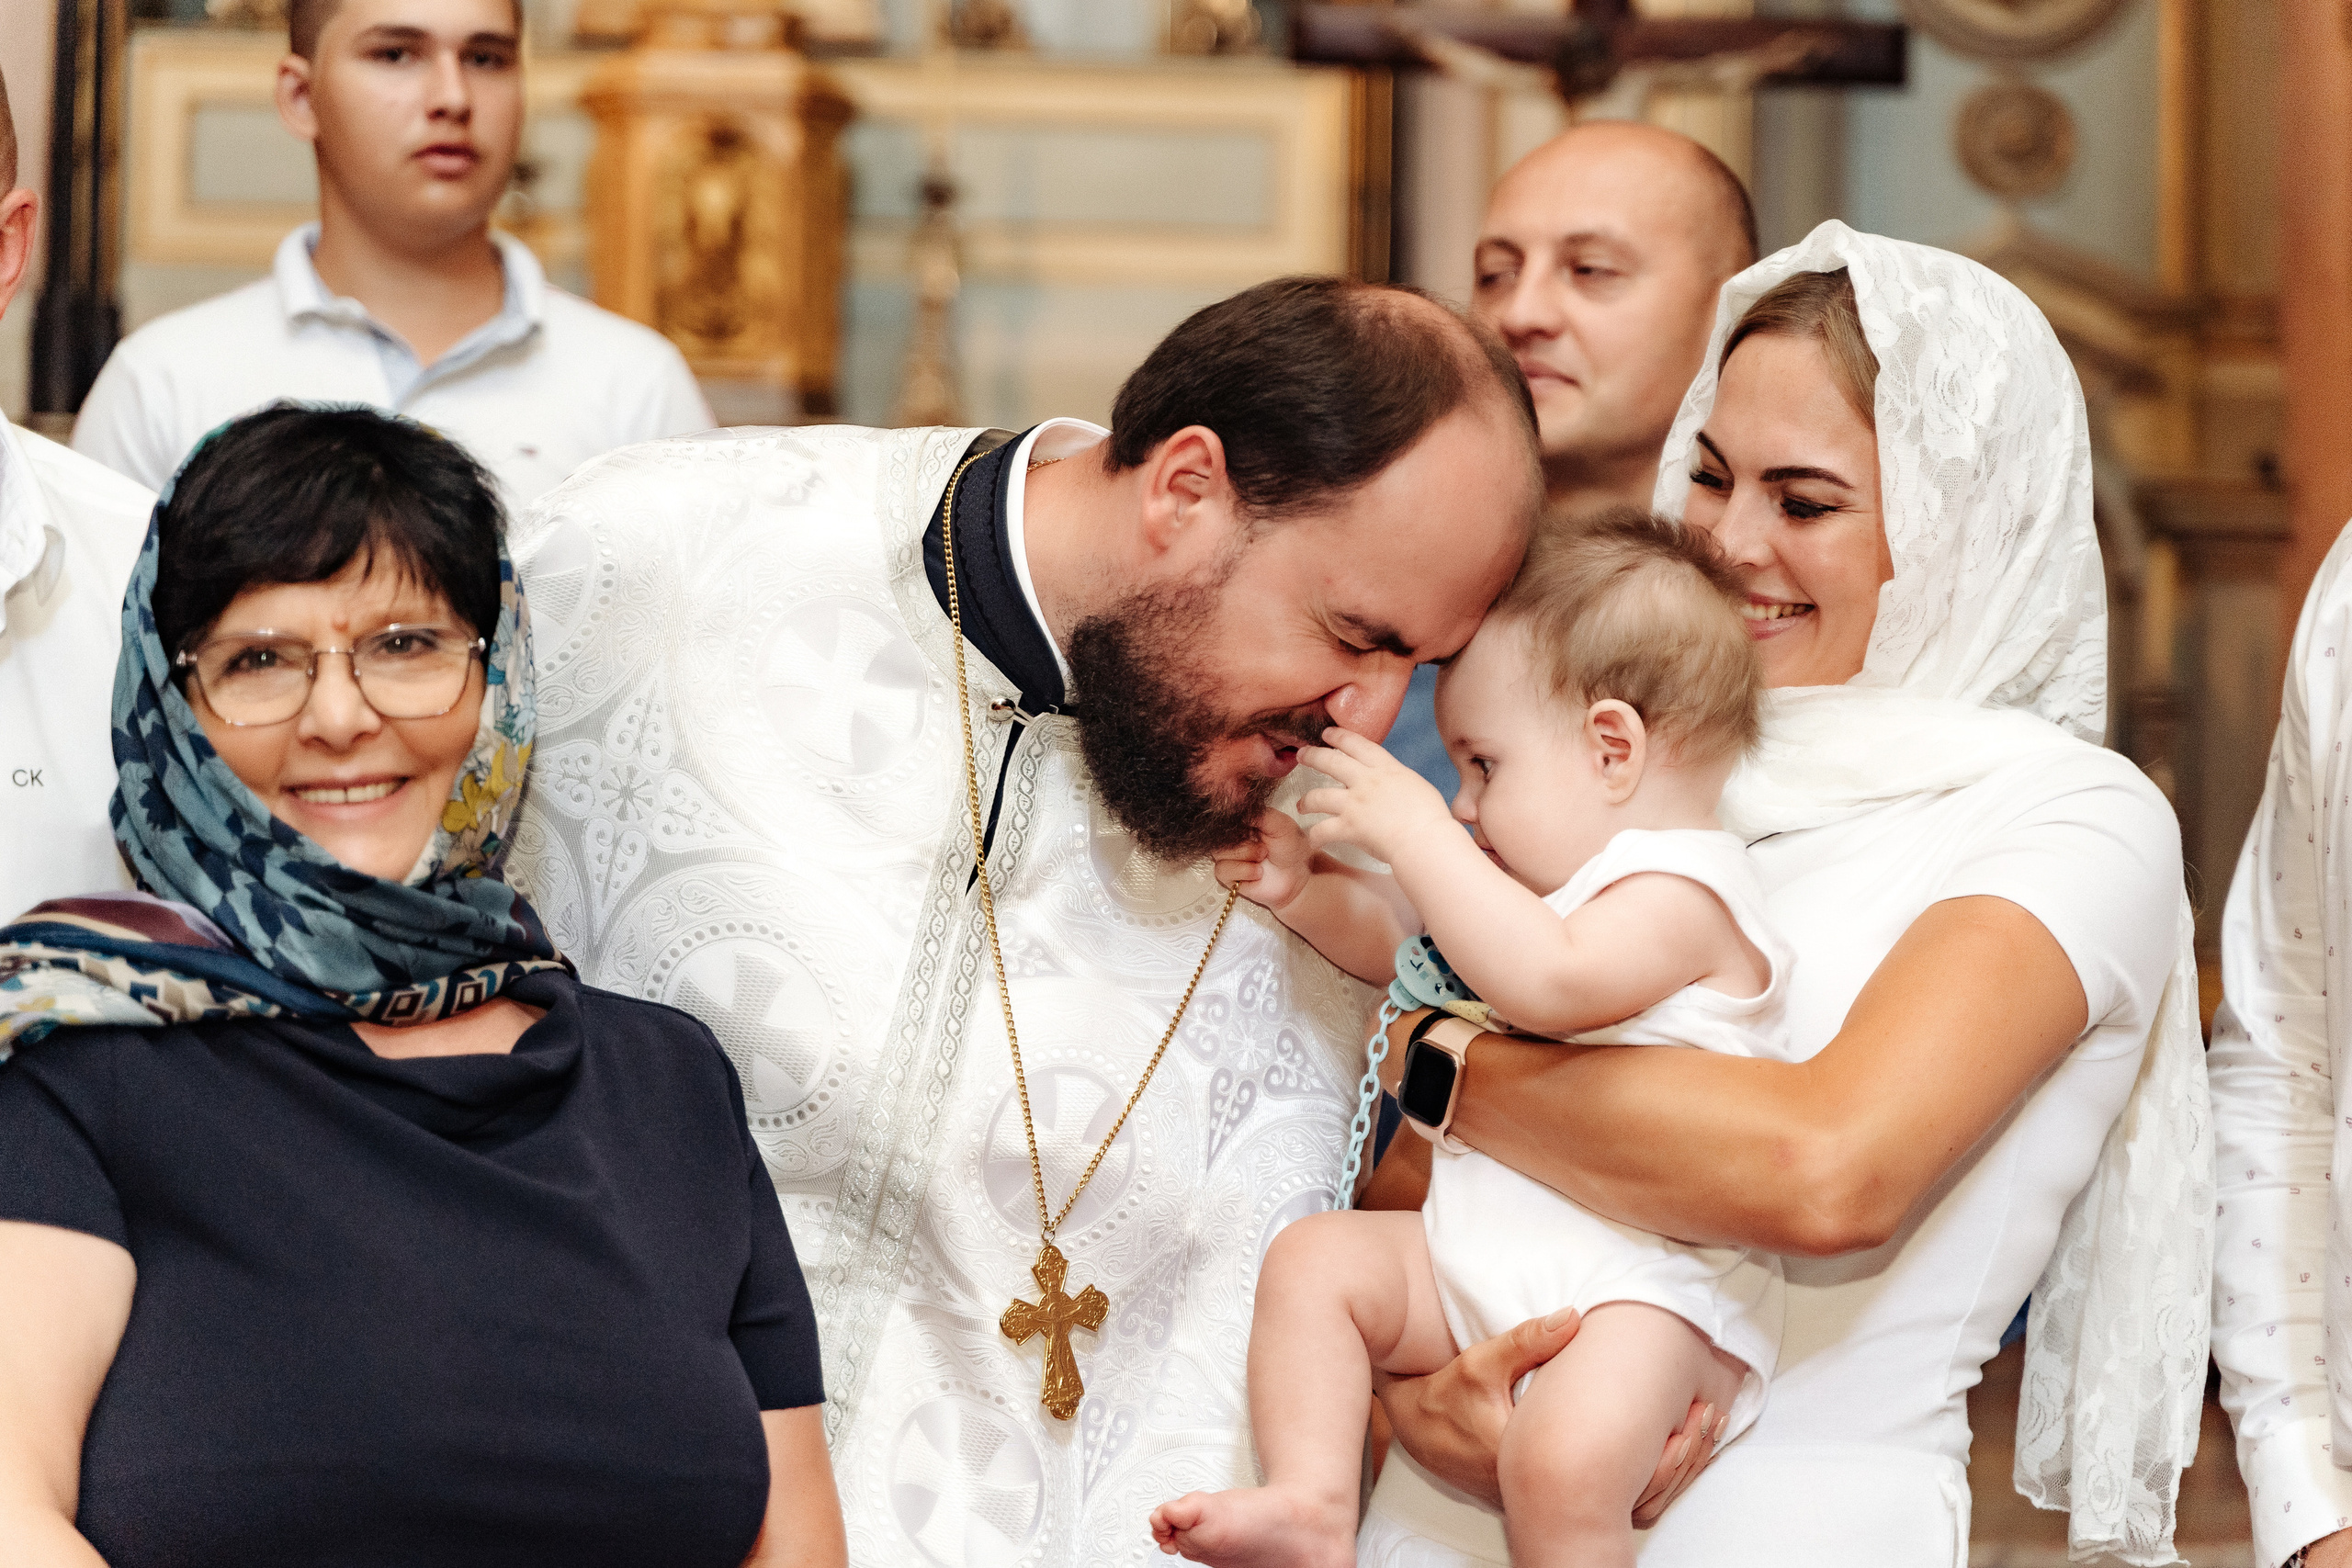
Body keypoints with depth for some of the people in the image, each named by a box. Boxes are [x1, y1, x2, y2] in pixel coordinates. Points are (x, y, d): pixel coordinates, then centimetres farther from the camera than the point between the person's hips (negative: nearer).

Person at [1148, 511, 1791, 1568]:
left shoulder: (1681, 888, -11)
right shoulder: (1547, 877, 20)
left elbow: (1549, 982, -29)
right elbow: (1409, 949, 34)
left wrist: (1415, 830, -24)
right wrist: (1306, 889, 14)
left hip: (1643, 1282, -10)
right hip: (1475, 1249, 10)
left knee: (1563, 1462, -33)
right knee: (1313, 1260, -5)